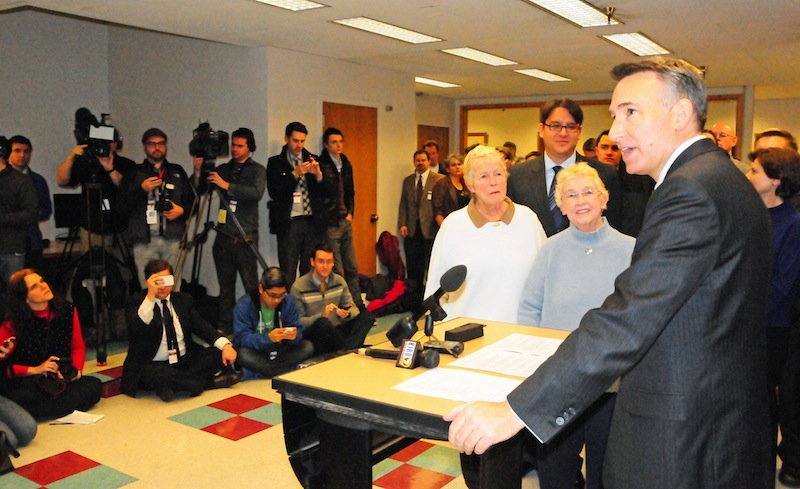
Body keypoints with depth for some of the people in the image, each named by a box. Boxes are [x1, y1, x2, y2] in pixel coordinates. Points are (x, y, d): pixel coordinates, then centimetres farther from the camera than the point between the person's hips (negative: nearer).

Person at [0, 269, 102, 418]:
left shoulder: (67, 311, 1)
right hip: (26, 383, -4)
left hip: (62, 379, 4)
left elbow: (78, 346, 12)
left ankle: (40, 408, -14)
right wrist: (35, 370, -14)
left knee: (94, 385, -26)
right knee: (24, 399, -39)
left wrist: (76, 370, -6)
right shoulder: (12, 325, -6)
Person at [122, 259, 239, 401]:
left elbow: (201, 326, 4)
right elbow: (135, 329, -23)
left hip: (185, 360, 5)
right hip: (153, 366, -5)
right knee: (159, 375, -39)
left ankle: (172, 385, -21)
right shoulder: (137, 301, -3)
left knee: (219, 354, -17)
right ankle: (211, 382, -19)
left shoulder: (183, 300, 10)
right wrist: (150, 297, -32)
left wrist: (225, 345, -14)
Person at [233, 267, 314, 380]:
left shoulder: (289, 302, -5)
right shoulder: (244, 305, -16)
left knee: (308, 347, -18)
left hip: (280, 352, 4)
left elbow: (298, 330, -8)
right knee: (242, 354, -36)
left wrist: (294, 335, -34)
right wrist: (268, 338, -40)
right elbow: (241, 338, -24)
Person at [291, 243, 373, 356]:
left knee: (367, 316, -17)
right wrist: (322, 316, -26)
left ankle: (343, 351, -33)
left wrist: (347, 313, -18)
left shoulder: (339, 281, 5)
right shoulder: (298, 287, -9)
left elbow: (352, 308, 7)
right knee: (323, 323, -38)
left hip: (335, 332, 5)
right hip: (313, 336, -5)